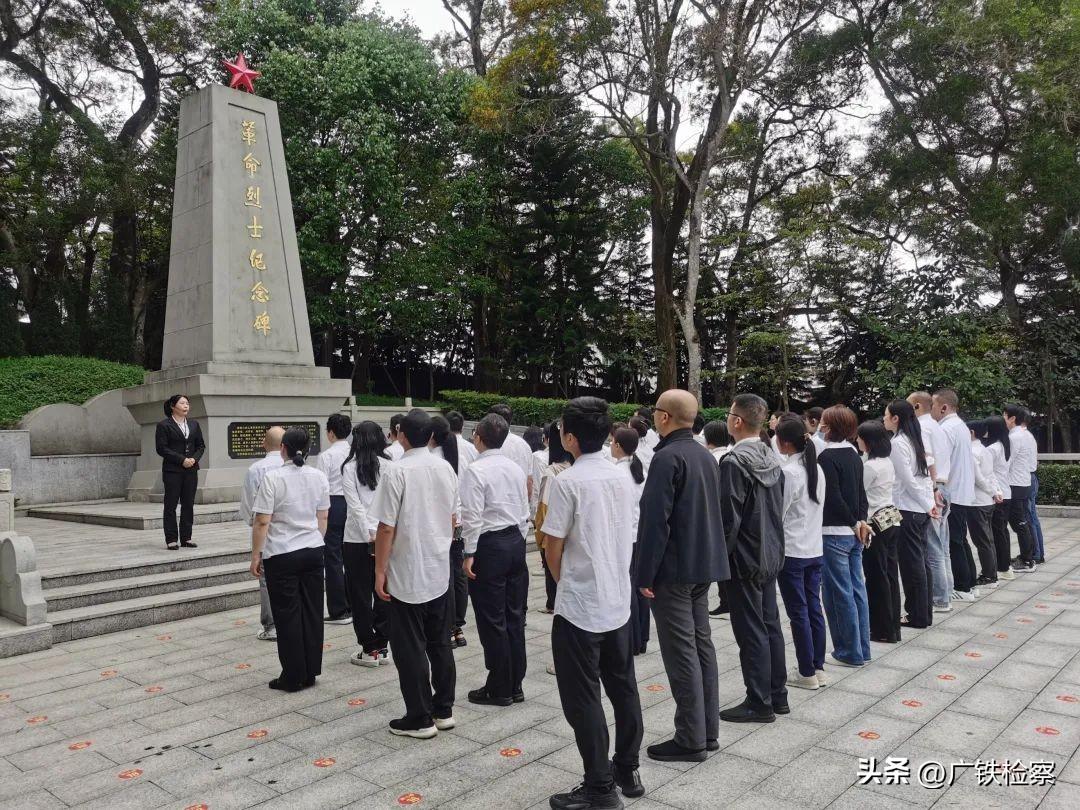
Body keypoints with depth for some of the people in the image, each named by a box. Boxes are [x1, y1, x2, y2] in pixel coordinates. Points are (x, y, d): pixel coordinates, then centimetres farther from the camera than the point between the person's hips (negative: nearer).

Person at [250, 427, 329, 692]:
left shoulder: (273, 478, -13)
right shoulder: (319, 477, 2)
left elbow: (262, 522, -13)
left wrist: (256, 554, -3)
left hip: (282, 555, -5)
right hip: (313, 551, 5)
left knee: (287, 616, 5)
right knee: (312, 612, 12)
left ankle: (293, 677, 14)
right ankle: (311, 672, 21)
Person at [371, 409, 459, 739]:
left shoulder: (396, 472, -16)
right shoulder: (446, 468, 2)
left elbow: (387, 528, -16)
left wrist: (380, 571, -8)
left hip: (407, 574, -6)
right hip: (440, 570, 6)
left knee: (410, 649, 5)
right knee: (440, 643, 16)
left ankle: (420, 718, 13)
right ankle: (443, 710, 26)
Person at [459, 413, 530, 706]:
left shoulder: (476, 470, -12)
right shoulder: (516, 468, 8)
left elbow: (472, 516, -16)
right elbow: (525, 511, 12)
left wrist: (469, 554, -10)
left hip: (489, 545, -7)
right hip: (516, 541, 7)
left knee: (492, 620, 3)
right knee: (515, 616, 13)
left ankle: (499, 689, 12)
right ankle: (515, 685, 22)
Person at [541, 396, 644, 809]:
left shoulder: (567, 481, -17)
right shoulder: (622, 478, 3)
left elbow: (553, 549, -12)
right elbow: (625, 538, 11)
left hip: (579, 607, -7)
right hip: (619, 601, 7)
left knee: (583, 699, 4)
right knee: (623, 688, 17)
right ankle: (627, 770, 30)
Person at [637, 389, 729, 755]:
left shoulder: (667, 457, -17)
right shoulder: (706, 455, 12)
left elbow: (655, 520, -21)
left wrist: (645, 574, -16)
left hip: (674, 567, -9)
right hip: (705, 563, 9)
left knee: (681, 651, -2)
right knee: (702, 643, 14)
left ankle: (690, 738, 5)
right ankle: (708, 729, 22)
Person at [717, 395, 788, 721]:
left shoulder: (734, 462, -19)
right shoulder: (772, 458, 5)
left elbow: (729, 517, -20)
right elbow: (779, 507, 12)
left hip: (744, 558, -8)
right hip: (771, 554, 8)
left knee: (751, 632, 1)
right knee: (770, 625, 16)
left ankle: (759, 703, 10)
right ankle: (777, 695, 26)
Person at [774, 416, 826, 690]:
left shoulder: (788, 472, -17)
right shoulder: (817, 469, 6)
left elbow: (776, 513, -14)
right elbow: (818, 506, 13)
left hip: (791, 551, -7)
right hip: (814, 549, 7)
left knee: (798, 613, 1)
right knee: (814, 609, 12)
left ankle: (806, 672, 9)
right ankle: (818, 668, 19)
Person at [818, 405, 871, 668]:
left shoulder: (827, 456, -14)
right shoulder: (854, 456, 11)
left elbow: (833, 497, -18)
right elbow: (861, 493, 12)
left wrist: (853, 522, -8)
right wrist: (861, 520, 6)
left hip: (834, 532, -8)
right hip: (854, 532, 8)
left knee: (840, 593, 0)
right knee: (857, 588, 13)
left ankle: (850, 651, 7)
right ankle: (862, 648, 20)